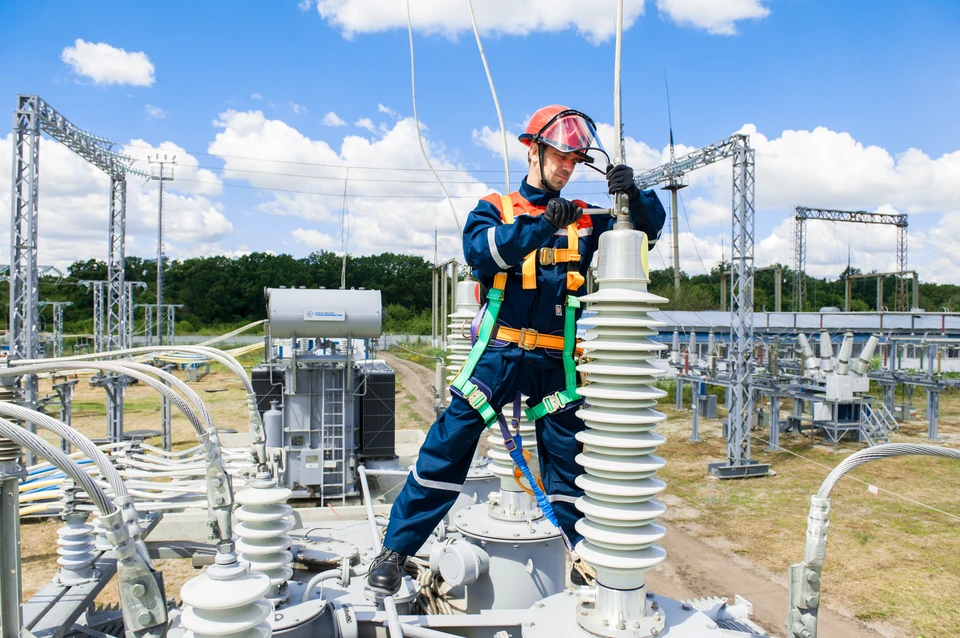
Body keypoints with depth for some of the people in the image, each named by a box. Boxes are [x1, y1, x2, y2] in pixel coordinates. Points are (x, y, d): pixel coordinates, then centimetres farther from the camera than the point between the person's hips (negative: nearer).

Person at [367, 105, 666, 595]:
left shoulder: (583, 219, 12)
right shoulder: (496, 208, 6)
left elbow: (648, 228, 6)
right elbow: (478, 250, -15)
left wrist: (634, 196, -14)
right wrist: (542, 224, -26)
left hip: (555, 361, 2)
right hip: (498, 355, -2)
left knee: (568, 459, 11)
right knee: (446, 448, -2)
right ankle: (395, 550, 10)